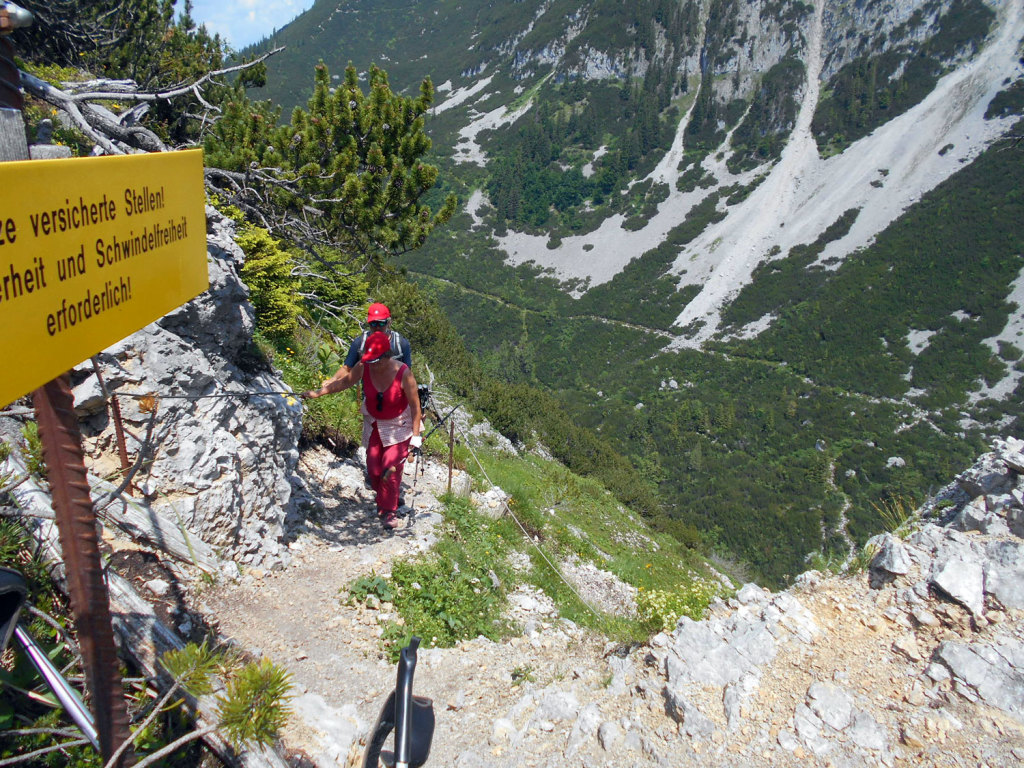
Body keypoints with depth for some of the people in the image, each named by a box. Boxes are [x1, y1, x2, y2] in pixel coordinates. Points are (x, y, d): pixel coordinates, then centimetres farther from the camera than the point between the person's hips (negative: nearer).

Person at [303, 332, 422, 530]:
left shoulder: (403, 373, -27)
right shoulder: (363, 367, -17)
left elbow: (415, 406, -18)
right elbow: (345, 381, 3)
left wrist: (416, 436, -17)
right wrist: (318, 392, -1)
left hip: (399, 426, -4)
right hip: (373, 424, 4)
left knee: (390, 469, -12)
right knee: (373, 470, 3)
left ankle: (388, 511, 6)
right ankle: (385, 500, 32)